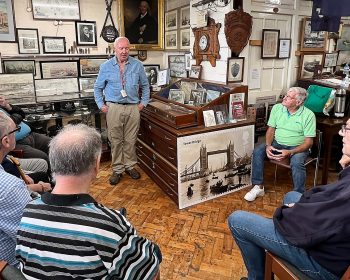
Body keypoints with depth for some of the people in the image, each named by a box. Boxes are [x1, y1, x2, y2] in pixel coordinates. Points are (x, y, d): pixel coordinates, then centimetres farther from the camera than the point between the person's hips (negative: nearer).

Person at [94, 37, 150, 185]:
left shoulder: (137, 65, 5)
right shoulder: (106, 66, 3)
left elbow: (145, 85, 15)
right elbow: (98, 88, 12)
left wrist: (144, 102, 7)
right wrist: (101, 105, 3)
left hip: (133, 108, 1)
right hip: (114, 108, -1)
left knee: (131, 140, 7)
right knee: (115, 140, 4)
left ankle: (130, 166, 24)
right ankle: (117, 169, 15)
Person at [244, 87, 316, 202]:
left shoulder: (308, 115, -13)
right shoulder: (277, 108, -1)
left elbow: (309, 142, -14)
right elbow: (271, 129, 4)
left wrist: (290, 152, -28)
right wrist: (268, 145, -16)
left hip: (297, 147, -3)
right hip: (277, 143, 4)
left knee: (297, 162, -35)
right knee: (257, 151, -21)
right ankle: (258, 187, -11)